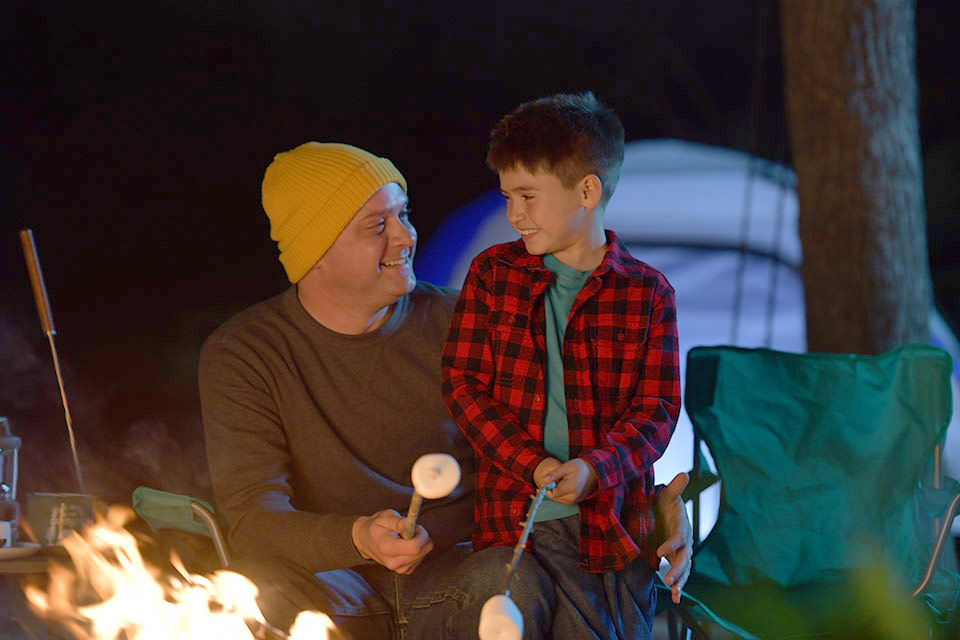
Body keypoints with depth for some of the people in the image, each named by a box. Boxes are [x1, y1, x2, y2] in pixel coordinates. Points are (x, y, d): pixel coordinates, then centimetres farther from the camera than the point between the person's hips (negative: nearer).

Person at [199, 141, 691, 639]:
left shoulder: (456, 325, 5)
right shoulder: (241, 355, -3)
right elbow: (251, 518, -13)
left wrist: (654, 501, -10)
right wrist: (359, 539, -33)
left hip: (458, 572, 2)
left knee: (513, 583, -33)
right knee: (280, 592, -37)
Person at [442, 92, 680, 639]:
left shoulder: (648, 293, 3)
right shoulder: (492, 274, 6)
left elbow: (658, 408, -1)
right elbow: (465, 387, 2)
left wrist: (595, 469, -19)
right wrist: (533, 465, -11)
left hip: (617, 515, 1)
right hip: (520, 517, -1)